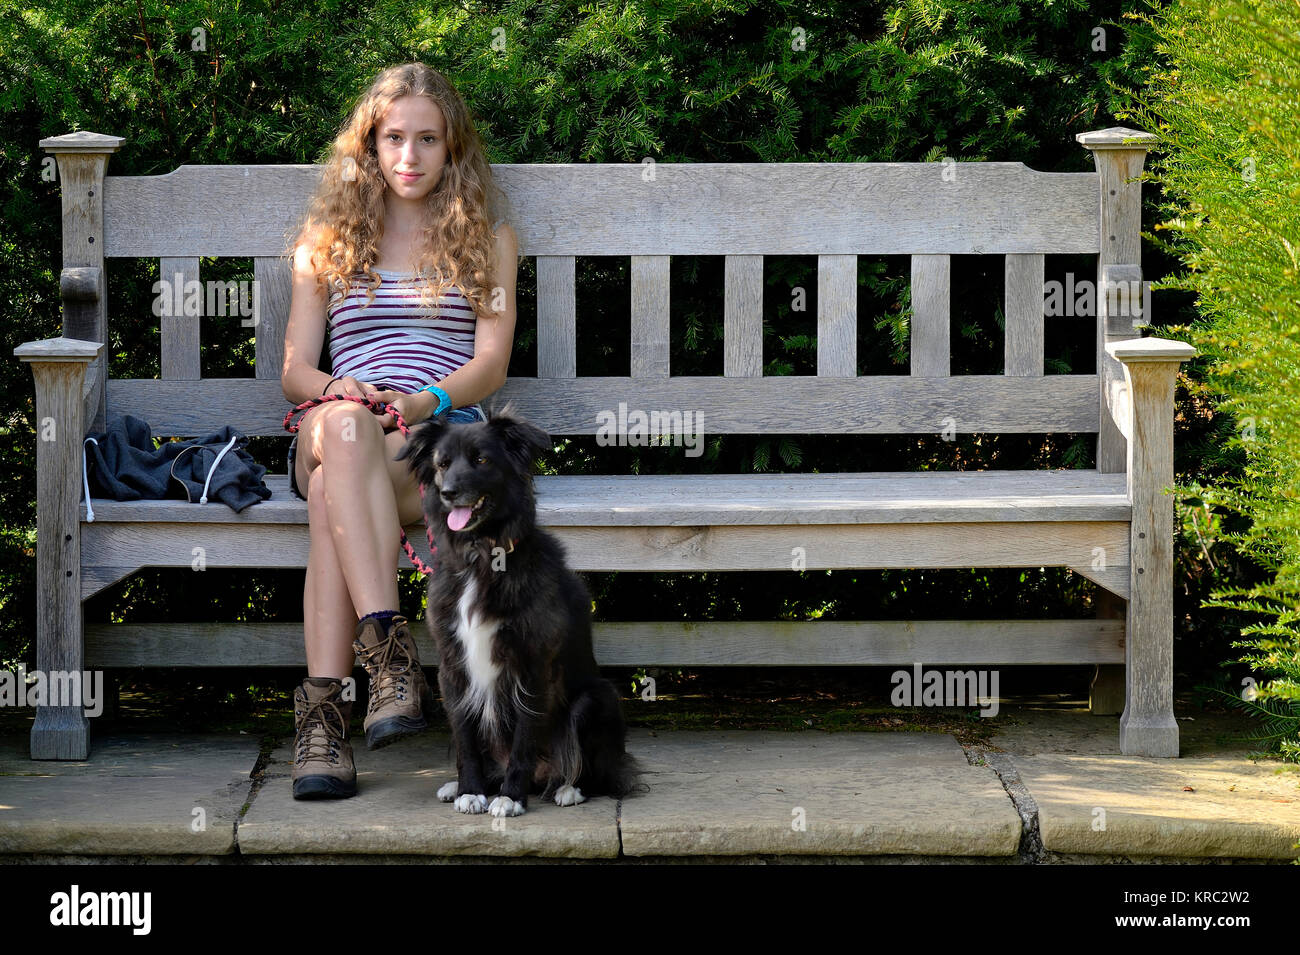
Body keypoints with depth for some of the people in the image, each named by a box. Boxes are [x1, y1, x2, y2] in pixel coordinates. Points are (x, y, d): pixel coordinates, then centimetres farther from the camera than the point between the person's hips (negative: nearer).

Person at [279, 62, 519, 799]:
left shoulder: (486, 237, 19)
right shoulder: (328, 239, 23)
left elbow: (491, 365, 6)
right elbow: (295, 369, 14)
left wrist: (421, 403, -16)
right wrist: (335, 391, -12)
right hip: (333, 434, 1)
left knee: (333, 491, -37)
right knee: (343, 424, -40)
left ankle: (325, 710, -47)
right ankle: (391, 653, -53)